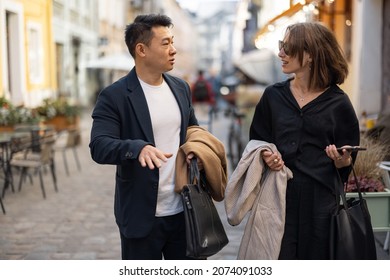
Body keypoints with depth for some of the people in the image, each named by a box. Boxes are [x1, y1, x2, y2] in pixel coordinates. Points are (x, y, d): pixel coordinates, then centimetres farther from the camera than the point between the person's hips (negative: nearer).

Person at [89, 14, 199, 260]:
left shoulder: (181, 88, 8)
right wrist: (138, 148, -39)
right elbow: (99, 147, -21)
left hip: (183, 209, 6)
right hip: (142, 214, -5)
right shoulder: (114, 96, -12)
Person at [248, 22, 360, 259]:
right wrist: (266, 156, -6)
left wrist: (341, 159, -17)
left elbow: (348, 162, 4)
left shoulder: (338, 103, -1)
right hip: (280, 196, 2)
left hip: (321, 199, -1)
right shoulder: (274, 95, 7)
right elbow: (257, 142, 14)